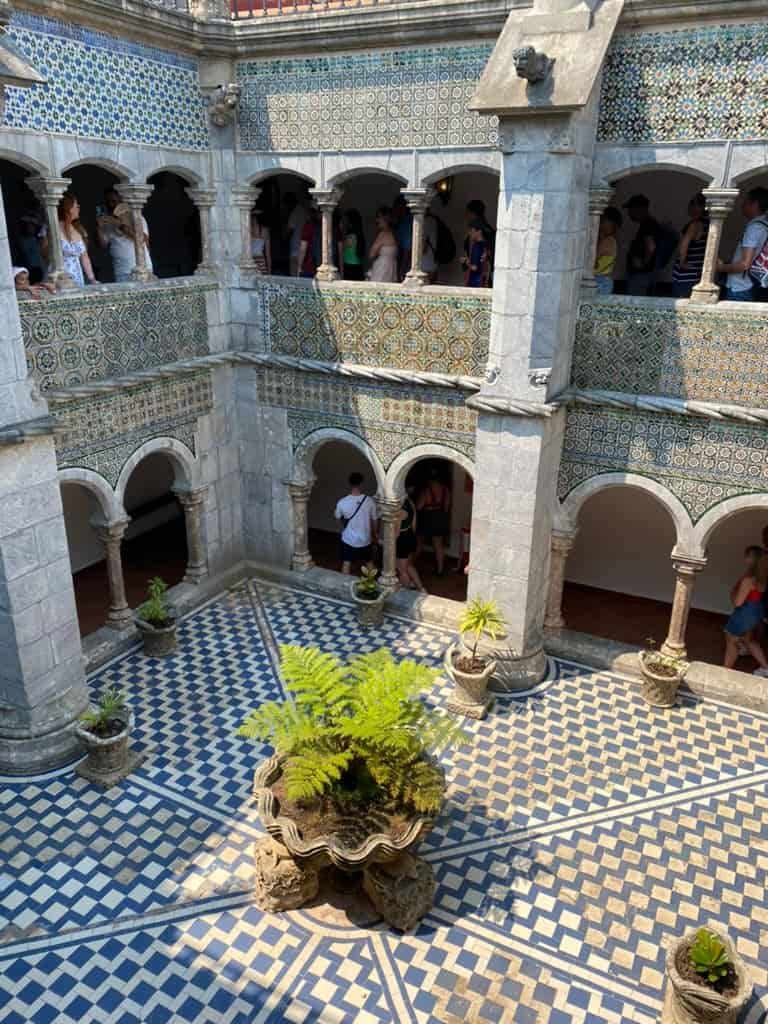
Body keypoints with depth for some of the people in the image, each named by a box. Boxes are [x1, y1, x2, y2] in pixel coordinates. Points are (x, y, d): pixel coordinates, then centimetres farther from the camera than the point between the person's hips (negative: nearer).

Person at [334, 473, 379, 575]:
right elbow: (374, 521, -2)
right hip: (365, 540, 1)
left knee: (346, 564, 14)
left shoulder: (342, 502, -17)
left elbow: (338, 517, 3)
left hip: (348, 540, -1)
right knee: (369, 563, 21)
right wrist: (374, 536, 14)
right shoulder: (370, 501, -15)